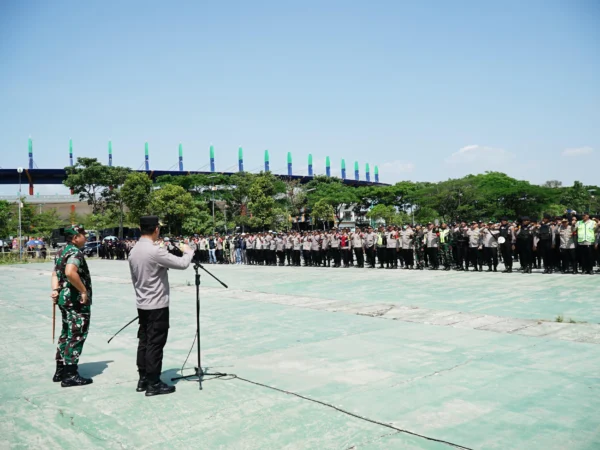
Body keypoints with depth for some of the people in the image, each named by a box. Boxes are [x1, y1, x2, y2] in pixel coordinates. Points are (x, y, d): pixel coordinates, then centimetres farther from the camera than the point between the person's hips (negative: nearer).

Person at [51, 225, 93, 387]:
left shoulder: (62, 252, 15)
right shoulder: (75, 252, -17)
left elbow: (56, 273, 14)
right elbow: (70, 273, -33)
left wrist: (55, 290, 0)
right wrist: (84, 290, -25)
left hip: (65, 298, 10)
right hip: (77, 300, -10)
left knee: (66, 334, 17)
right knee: (76, 336, -3)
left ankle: (61, 371, 24)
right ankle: (70, 375, 1)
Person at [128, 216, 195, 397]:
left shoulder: (134, 251, 6)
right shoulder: (155, 251, -21)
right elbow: (182, 264, -19)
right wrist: (188, 252, 1)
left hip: (142, 304, 8)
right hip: (157, 305, -8)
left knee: (144, 341, 13)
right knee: (155, 344, -2)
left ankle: (143, 380, 21)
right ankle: (153, 384, 5)